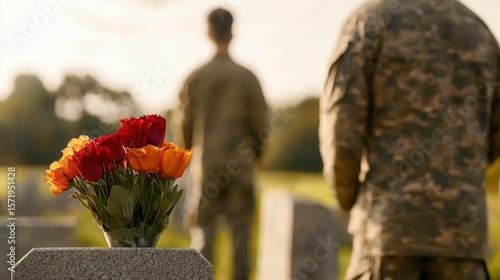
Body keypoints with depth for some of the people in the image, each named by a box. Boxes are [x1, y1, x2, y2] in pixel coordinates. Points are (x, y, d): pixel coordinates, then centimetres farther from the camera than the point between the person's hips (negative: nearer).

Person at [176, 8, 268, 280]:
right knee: (240, 230, 5)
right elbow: (259, 122, -2)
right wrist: (256, 151, 17)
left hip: (205, 165, 1)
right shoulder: (247, 77, -4)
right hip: (240, 166, -1)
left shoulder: (196, 77, -2)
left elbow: (186, 122, 1)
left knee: (203, 230, 6)